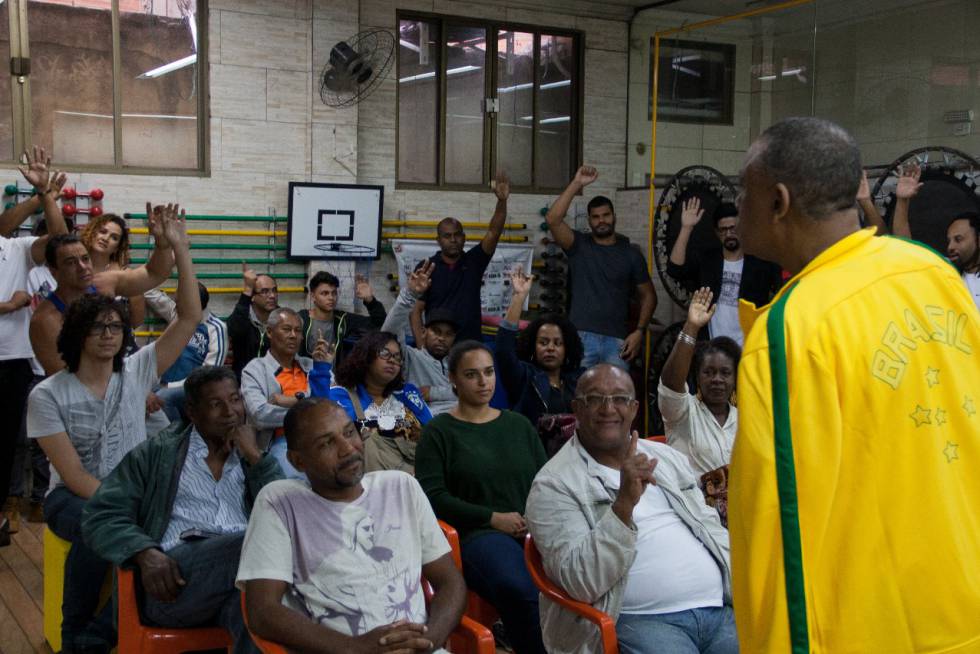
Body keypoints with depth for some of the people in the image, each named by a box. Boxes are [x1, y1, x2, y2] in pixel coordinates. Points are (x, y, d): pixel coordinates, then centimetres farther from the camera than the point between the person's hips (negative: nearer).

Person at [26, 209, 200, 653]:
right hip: (73, 497, -3)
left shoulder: (136, 372, 2)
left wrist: (180, 250, -14)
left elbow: (189, 319, -6)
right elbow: (73, 474, -12)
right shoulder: (48, 395, -6)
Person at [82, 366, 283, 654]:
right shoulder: (156, 454, 16)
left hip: (239, 577, 2)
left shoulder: (253, 458, 23)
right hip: (175, 578, -2)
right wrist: (146, 553, -12)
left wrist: (255, 456, 5)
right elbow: (101, 516, 7)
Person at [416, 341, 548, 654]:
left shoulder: (519, 424, 19)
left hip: (534, 531, 4)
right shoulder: (439, 430, 5)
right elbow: (433, 495, -3)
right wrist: (493, 518, -9)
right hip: (477, 533, -4)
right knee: (518, 588, -36)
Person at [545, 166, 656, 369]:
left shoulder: (631, 254, 11)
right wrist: (576, 184, -11)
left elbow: (648, 295, 13)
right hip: (580, 336, -1)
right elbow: (553, 219, -9)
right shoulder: (578, 245, 7)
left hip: (616, 340, 1)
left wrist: (639, 331, 1)